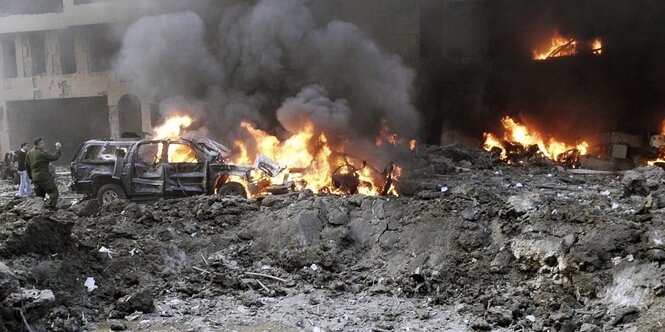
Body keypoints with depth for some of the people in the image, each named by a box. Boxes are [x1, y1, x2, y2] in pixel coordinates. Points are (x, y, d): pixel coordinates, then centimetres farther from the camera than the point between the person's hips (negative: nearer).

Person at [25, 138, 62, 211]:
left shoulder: (29, 153, 9)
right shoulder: (42, 154, -18)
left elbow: (27, 165, 18)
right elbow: (55, 157, -19)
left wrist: (31, 176, 26)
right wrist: (59, 148, -7)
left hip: (35, 177, 8)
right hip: (44, 176, -8)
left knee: (39, 193, 19)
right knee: (54, 191, -3)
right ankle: (50, 206, -13)